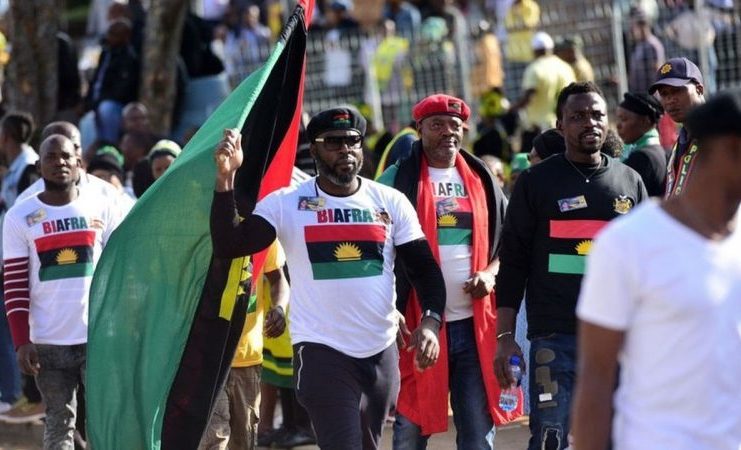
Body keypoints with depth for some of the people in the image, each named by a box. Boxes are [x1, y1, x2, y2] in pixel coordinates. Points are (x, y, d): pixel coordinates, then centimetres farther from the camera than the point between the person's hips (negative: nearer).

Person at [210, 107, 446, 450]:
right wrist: (225, 180, -23)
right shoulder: (285, 205, -4)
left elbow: (425, 268, 6)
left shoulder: (391, 203, 5)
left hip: (382, 352, 4)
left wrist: (430, 322, -11)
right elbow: (227, 246, -13)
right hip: (322, 352, -4)